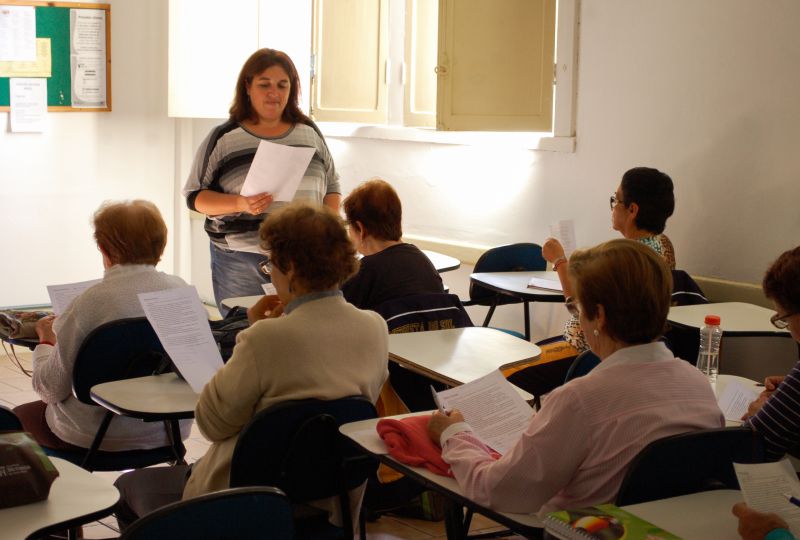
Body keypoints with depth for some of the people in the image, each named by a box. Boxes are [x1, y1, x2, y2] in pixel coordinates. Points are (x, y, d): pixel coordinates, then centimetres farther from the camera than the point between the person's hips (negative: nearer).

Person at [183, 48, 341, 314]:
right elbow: (195, 196, 1)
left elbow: (332, 187, 19)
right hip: (241, 261, -2)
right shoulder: (224, 138, 2)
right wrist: (240, 204, -16)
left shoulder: (309, 133, 11)